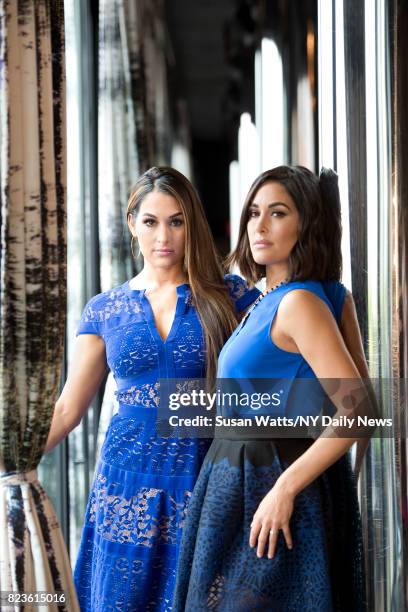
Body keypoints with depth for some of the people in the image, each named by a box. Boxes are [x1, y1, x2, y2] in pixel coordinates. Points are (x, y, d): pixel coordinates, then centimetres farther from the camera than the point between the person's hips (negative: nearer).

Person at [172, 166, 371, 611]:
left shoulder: (299, 303, -17)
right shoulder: (269, 300, 11)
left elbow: (357, 410, -23)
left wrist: (285, 488, -24)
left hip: (269, 478, -9)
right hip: (240, 475, 9)